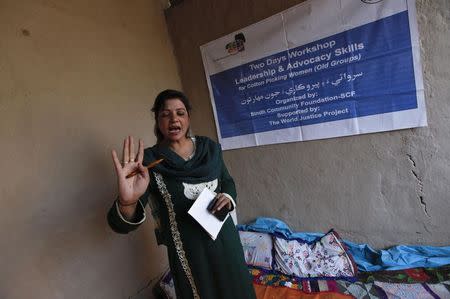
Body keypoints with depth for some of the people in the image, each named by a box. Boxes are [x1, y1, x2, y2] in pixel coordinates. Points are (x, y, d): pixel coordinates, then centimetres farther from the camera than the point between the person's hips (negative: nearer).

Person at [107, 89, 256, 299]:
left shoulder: (210, 148, -4)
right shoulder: (149, 160, -15)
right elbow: (122, 225, -22)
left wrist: (228, 197, -11)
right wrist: (127, 202, -44)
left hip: (224, 238, 4)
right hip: (189, 251, -3)